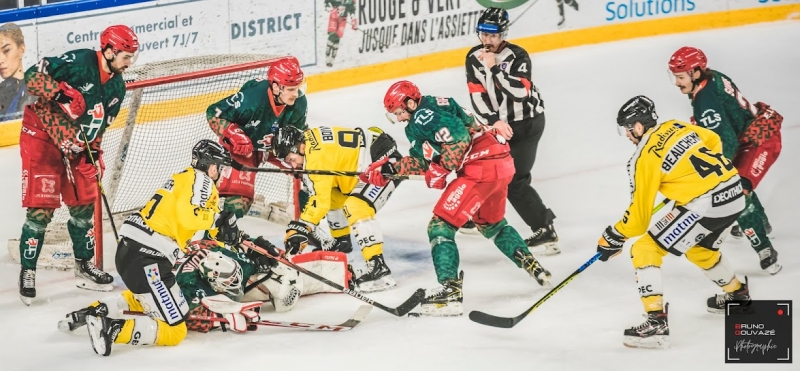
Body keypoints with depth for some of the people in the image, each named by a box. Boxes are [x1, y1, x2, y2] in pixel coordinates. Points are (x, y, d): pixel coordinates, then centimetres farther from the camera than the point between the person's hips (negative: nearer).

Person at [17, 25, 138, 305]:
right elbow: (33, 77, -25)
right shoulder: (79, 62, -20)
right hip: (42, 135, -7)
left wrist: (95, 152, 4)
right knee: (41, 209, -8)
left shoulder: (117, 87, 3)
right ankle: (27, 272, 5)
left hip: (77, 145, 8)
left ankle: (84, 266, 28)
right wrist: (62, 92, -34)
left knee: (84, 206, 12)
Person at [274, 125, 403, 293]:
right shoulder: (309, 138, 4)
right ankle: (341, 241, 39)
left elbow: (320, 198, -27)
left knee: (356, 207, -26)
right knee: (334, 197, 19)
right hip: (368, 164, 11)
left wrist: (302, 228, -25)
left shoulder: (318, 156, -25)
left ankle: (378, 268, -29)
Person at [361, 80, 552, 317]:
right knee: (491, 224, 32)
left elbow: (458, 137, -24)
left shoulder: (425, 115, -12)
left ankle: (450, 292, -16)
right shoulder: (417, 122, 20)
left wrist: (441, 169, -16)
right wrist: (388, 170, 17)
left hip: (480, 168, -11)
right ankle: (533, 266, 28)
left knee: (441, 225, -9)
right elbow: (420, 161, 23)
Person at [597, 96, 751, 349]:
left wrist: (614, 237, 8)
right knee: (699, 249, 35)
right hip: (735, 193, 9)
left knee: (644, 250, -4)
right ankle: (738, 294, 55)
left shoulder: (644, 158, -7)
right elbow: (714, 142, 26)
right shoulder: (676, 127, 11)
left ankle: (656, 322, -14)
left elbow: (640, 214, -4)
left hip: (705, 205, -9)